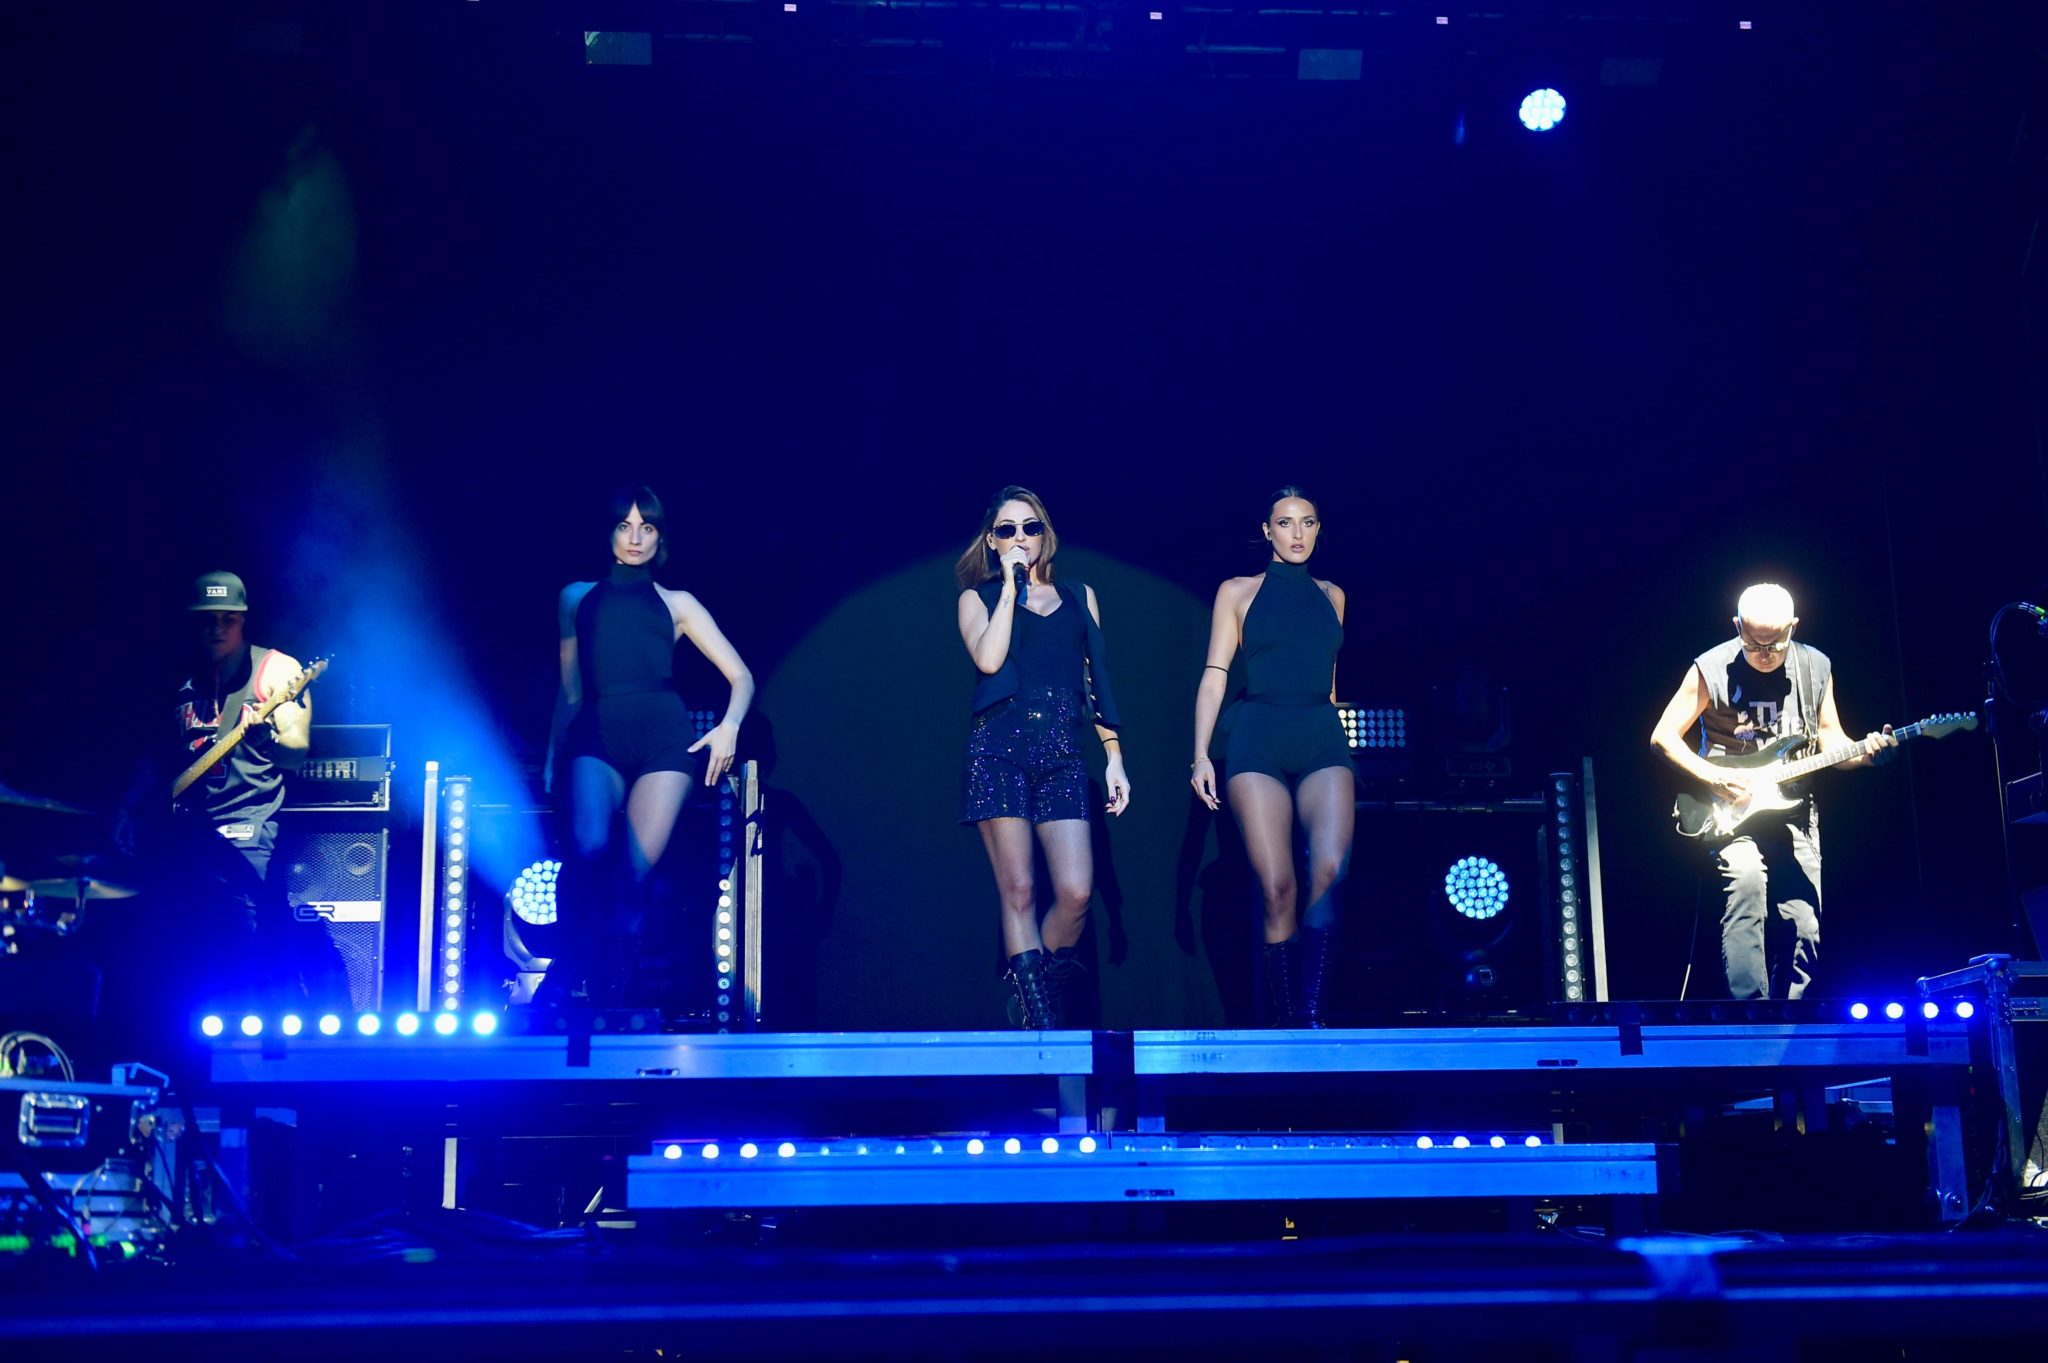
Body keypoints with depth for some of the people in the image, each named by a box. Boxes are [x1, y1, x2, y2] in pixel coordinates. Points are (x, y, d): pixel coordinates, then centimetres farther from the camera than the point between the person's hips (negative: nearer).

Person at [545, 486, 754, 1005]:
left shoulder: (676, 603, 16)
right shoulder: (577, 597, 21)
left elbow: (741, 676, 12)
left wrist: (729, 726, -7)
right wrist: (553, 754, 18)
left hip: (664, 739, 0)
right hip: (597, 738, 0)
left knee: (636, 871, -12)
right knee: (589, 851, -27)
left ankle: (605, 991, -1)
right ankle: (565, 976, -16)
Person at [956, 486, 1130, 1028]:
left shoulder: (1079, 596, 19)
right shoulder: (978, 597, 12)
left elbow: (1098, 680, 18)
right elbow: (988, 659, -8)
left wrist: (1114, 756, 10)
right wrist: (1011, 583, -2)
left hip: (1062, 751, 2)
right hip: (1000, 745, -2)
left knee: (1076, 892, -13)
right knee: (1018, 889, -7)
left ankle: (1039, 997, 8)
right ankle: (1040, 1023, -4)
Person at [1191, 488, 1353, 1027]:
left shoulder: (1331, 595, 19)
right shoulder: (1238, 592, 10)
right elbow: (1215, 676, 5)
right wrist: (1201, 754, -5)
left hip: (1323, 738, 2)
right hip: (1259, 738, -2)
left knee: (1331, 870, -21)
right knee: (1277, 888, -11)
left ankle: (1311, 1014, -21)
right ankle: (1285, 1023, -5)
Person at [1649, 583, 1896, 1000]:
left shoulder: (1815, 667, 1)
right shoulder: (1711, 669, -10)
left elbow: (1830, 739, 8)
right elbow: (1663, 736, -6)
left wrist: (1865, 752, -13)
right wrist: (1713, 778, -18)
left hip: (1791, 812, 4)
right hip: (1730, 813, -4)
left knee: (1803, 928, -1)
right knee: (1745, 878, -28)